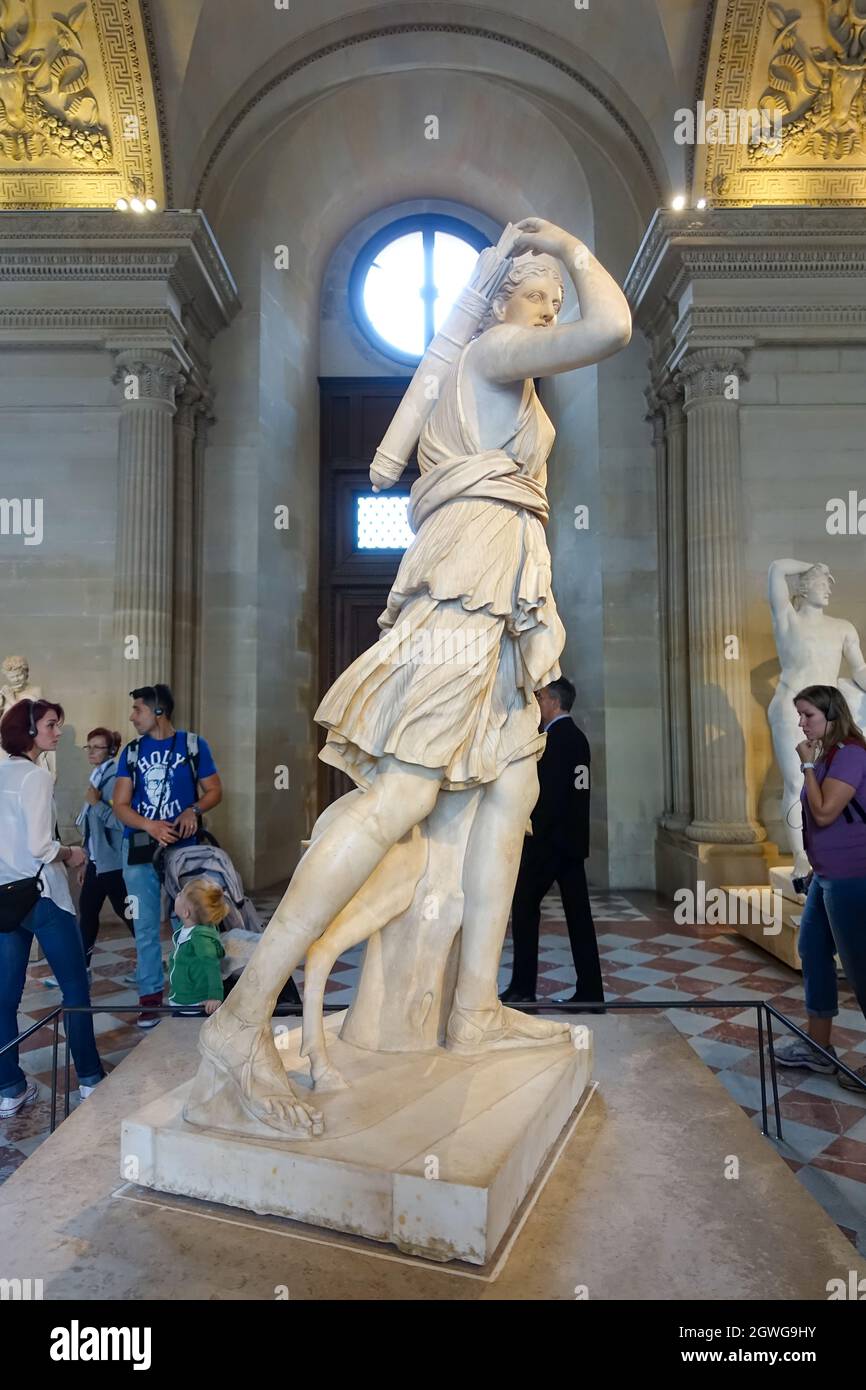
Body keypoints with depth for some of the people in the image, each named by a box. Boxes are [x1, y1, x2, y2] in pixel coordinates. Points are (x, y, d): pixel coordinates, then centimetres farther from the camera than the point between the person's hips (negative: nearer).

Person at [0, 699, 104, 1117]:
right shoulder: (35, 776, -15)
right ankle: (90, 1078, 16)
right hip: (42, 895, -7)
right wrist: (71, 854, -3)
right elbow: (39, 847, -21)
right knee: (75, 987, 6)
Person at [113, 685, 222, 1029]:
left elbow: (214, 790, 4)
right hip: (140, 850, 2)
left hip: (183, 847, -2)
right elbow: (121, 805, 1)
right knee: (146, 928, 6)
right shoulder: (131, 751, 5)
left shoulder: (193, 745, -1)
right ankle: (150, 997, 15)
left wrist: (194, 809, -17)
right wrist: (151, 826, -17)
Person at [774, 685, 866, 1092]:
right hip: (828, 875, 10)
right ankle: (818, 1047, 26)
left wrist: (807, 766, -15)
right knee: (812, 949, 15)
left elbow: (825, 813, -23)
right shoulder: (826, 756, 11)